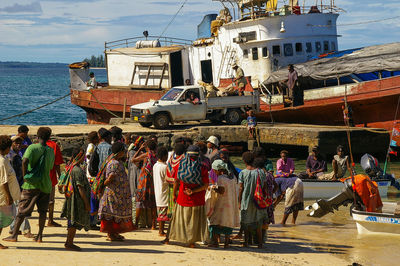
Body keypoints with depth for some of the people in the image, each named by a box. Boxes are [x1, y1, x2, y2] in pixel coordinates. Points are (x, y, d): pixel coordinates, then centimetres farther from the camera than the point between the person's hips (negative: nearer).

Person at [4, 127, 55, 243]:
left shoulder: (32, 147, -8)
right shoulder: (51, 151, 6)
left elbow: (25, 160, -23)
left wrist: (25, 175, -12)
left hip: (31, 185, -3)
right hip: (46, 184, 3)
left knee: (22, 210, 2)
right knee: (42, 211, 11)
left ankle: (14, 235, 4)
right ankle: (40, 236, 8)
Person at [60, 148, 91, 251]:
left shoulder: (71, 168, 10)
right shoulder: (78, 170, -20)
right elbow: (80, 188, -21)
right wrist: (87, 203, -18)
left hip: (72, 199, 10)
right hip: (77, 200, -10)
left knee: (73, 222, 17)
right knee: (74, 222, -1)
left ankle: (69, 242, 25)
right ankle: (69, 243, 5)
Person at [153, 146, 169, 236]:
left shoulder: (155, 166, 7)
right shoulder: (165, 167, -18)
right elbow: (168, 180, -15)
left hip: (157, 191, 8)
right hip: (164, 192, -8)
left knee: (160, 213, 14)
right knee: (163, 213, -2)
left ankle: (160, 230, 18)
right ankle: (161, 231, 1)